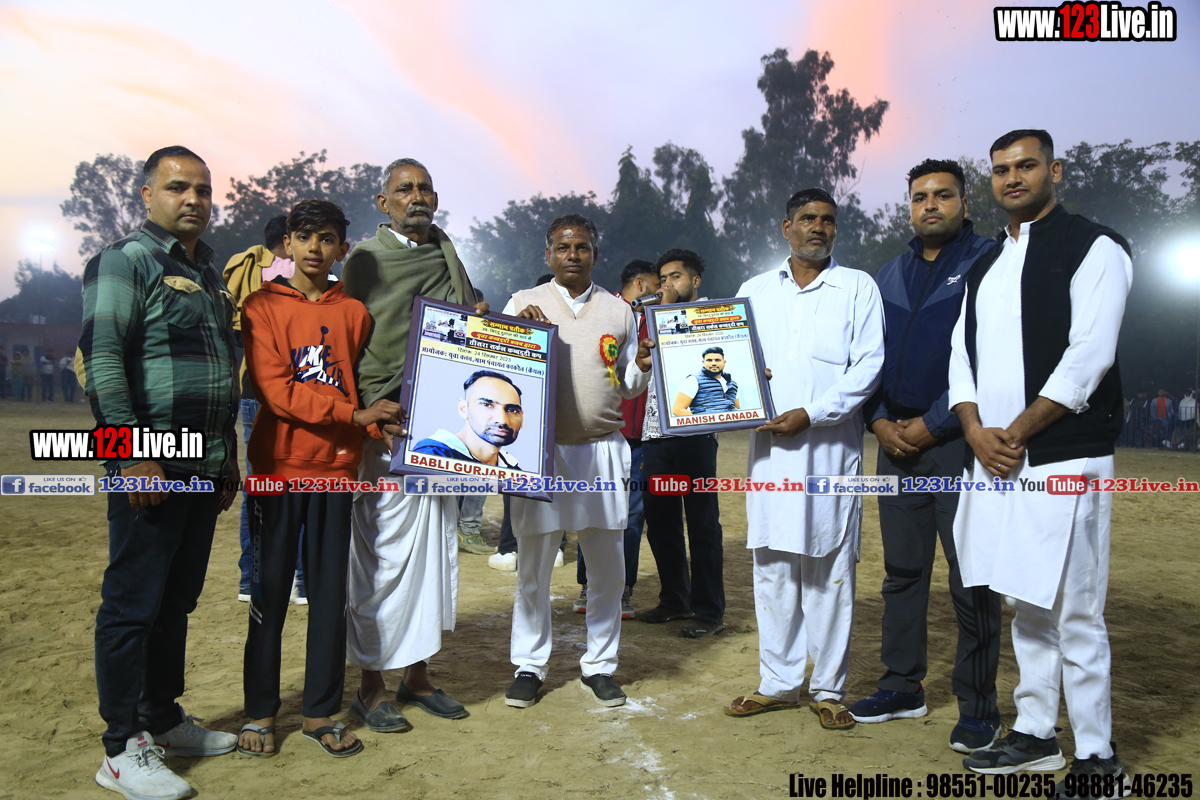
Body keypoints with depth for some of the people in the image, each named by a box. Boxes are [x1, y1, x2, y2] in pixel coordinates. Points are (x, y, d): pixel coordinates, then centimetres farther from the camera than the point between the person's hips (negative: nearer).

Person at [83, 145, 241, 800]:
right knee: (132, 604, 0)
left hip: (204, 470, 8)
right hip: (150, 469, -8)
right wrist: (133, 453, -20)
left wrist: (228, 457, 21)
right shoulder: (124, 262, -5)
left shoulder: (209, 275, 20)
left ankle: (163, 719, 29)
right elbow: (102, 360, -15)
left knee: (177, 601, 15)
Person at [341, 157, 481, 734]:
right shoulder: (365, 259, -1)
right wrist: (369, 412, -17)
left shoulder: (447, 258, 16)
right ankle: (371, 686, 13)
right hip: (385, 429, -6)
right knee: (383, 553, -2)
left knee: (436, 549, 10)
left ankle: (417, 675, 24)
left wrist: (483, 321, 3)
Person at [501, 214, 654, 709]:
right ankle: (529, 667, 22)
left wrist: (643, 367, -5)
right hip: (542, 449, -2)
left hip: (603, 449, 2)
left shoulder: (618, 310, 12)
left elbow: (629, 387, 16)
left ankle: (599, 666, 23)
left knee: (608, 566, 7)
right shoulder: (522, 303, 7)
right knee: (534, 564, 6)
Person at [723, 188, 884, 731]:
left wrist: (810, 413, -13)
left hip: (831, 448, -3)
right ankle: (778, 683, 19)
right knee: (772, 569, 7)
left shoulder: (858, 288, 6)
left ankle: (828, 689, 15)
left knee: (830, 572, 2)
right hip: (768, 448, 3)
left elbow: (868, 367, -3)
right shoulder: (754, 292, 15)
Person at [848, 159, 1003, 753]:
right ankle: (902, 687, 23)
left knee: (972, 580, -1)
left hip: (960, 439, -5)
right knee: (902, 570, 11)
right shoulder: (890, 275, 17)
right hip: (897, 440, 6)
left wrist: (933, 424, -13)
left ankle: (978, 707, 12)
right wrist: (879, 420, 1)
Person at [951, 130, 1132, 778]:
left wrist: (1017, 432, -12)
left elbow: (1088, 355, -12)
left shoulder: (1093, 247, -2)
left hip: (1063, 457, -7)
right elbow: (963, 352, 13)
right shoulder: (985, 267, 19)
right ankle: (1034, 735, 26)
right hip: (993, 458, 7)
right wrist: (976, 428, -3)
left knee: (1075, 613, -2)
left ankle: (1096, 756, 12)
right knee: (1025, 605, 14)